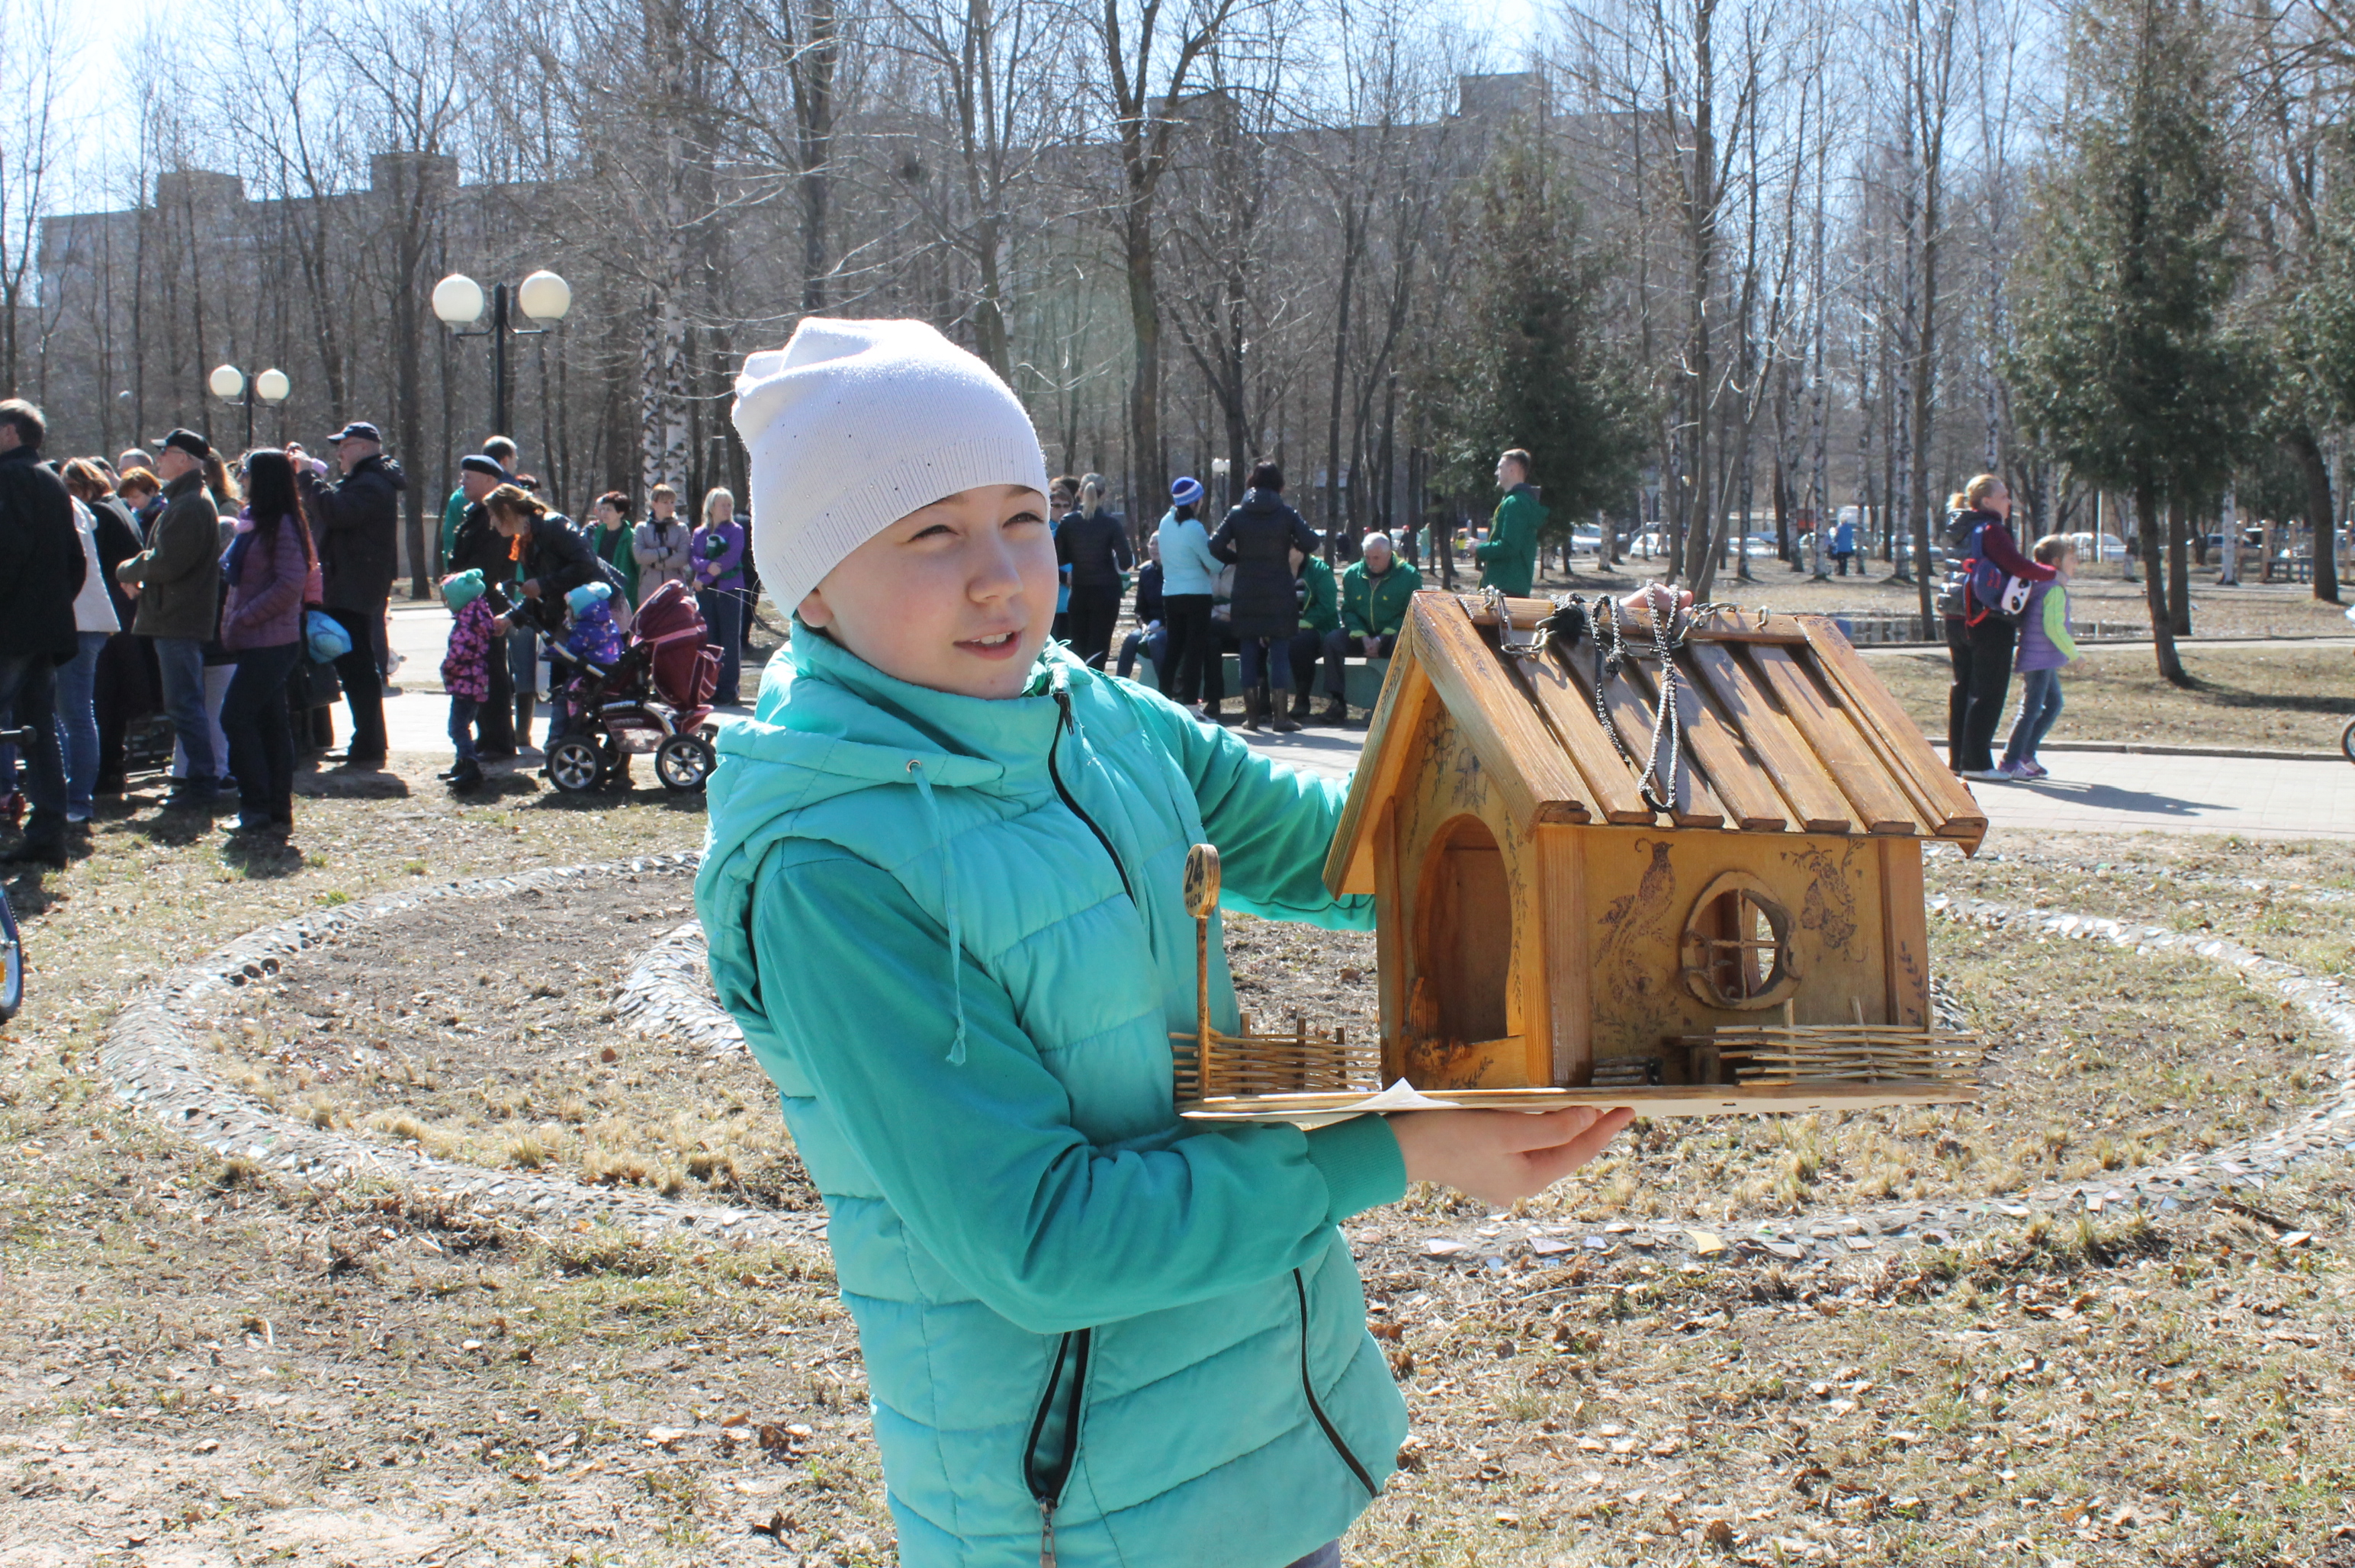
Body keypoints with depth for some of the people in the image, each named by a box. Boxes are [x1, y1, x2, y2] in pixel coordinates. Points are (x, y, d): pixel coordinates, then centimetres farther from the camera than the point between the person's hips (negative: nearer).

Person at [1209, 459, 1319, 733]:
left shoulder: (1237, 514, 1)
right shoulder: (1286, 514, -4)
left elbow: (1215, 546, -5)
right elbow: (1311, 542, -10)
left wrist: (1239, 559, 11)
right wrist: (1293, 545, 11)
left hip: (1247, 594, 2)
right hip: (1279, 593, -2)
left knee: (1249, 651, 8)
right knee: (1280, 650, 3)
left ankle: (1252, 715, 7)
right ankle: (1281, 715, -1)